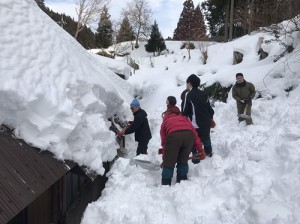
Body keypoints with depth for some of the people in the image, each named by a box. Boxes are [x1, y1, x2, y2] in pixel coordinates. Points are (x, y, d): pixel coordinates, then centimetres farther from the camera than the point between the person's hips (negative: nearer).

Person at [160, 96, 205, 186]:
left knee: (169, 163, 12)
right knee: (183, 161, 22)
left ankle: (166, 185, 16)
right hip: (189, 134, 2)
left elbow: (164, 142, 33)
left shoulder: (165, 122, 34)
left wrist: (164, 159, 40)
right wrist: (200, 149, 18)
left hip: (174, 135, -2)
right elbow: (194, 133, 23)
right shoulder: (184, 118, 38)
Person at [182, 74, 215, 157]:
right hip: (206, 122, 7)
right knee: (206, 137, 26)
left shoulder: (188, 95, -12)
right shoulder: (204, 94, 6)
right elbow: (210, 108, 11)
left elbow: (184, 111, -11)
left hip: (196, 124, -7)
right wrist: (211, 118, 25)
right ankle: (209, 153, 43)